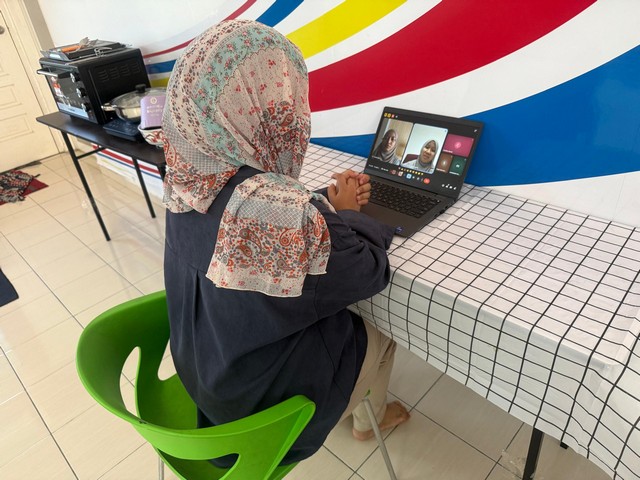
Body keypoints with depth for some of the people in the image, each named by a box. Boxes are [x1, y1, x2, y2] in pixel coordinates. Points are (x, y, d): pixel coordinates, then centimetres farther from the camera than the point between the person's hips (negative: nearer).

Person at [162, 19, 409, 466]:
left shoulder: (192, 181, -14)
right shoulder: (277, 209, -40)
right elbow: (368, 273, -22)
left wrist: (329, 202, -7)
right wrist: (343, 210, -6)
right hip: (267, 388, -6)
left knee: (348, 313, 26)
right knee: (381, 328, 19)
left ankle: (359, 407, 52)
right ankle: (368, 418, 49)